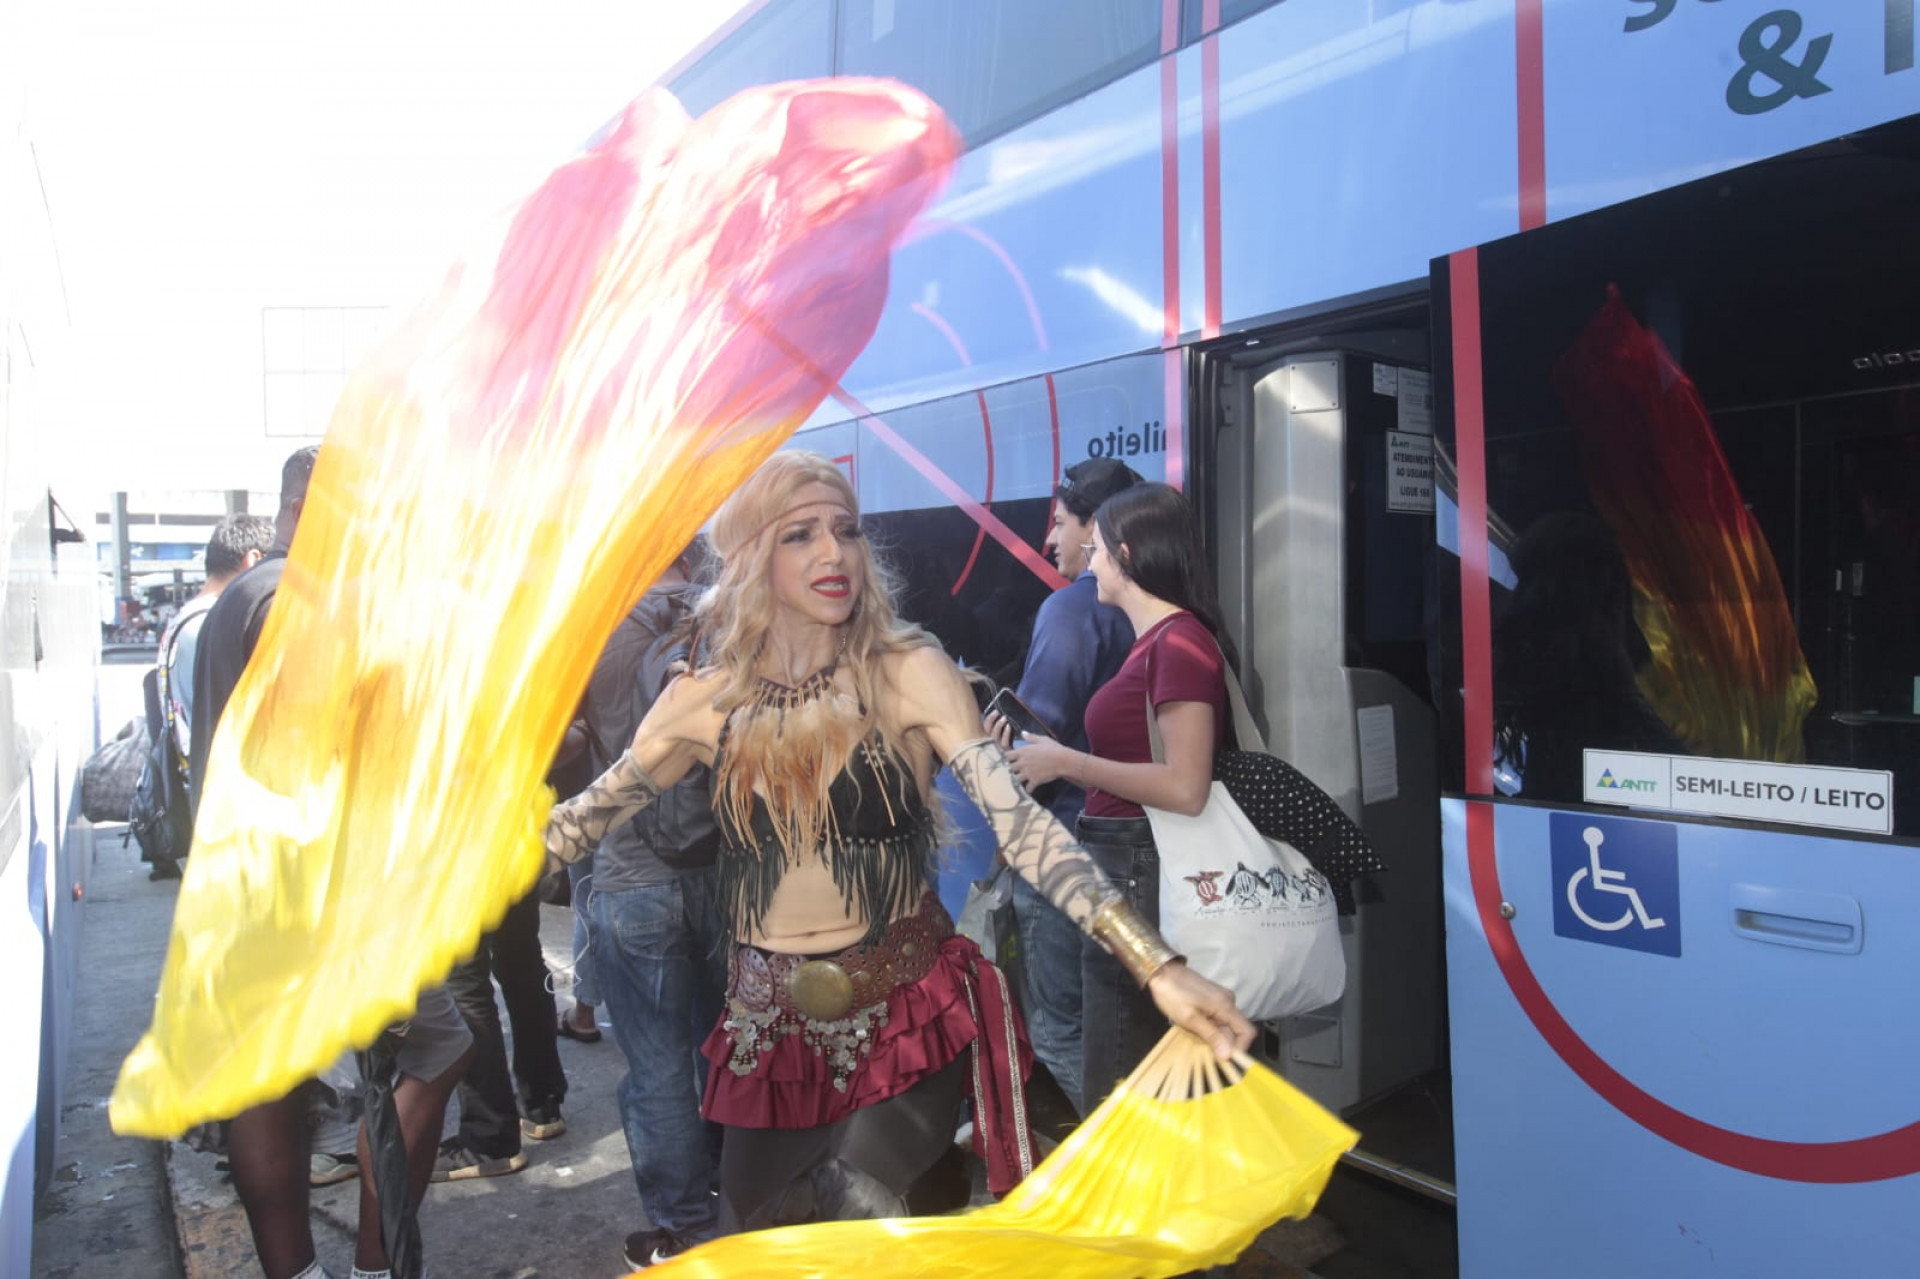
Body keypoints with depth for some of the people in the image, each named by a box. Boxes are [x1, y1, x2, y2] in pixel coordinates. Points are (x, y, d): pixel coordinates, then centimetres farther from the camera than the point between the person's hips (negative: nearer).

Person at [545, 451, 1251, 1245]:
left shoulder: (908, 673, -11)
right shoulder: (708, 701, -3)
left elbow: (1017, 819, -19)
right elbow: (583, 818, 6)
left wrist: (1156, 968, -27)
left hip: (908, 1010, -3)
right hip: (772, 1024, 3)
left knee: (864, 1203, -23)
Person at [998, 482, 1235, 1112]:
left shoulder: (1179, 642, -16)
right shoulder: (1153, 641, 13)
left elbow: (1185, 788, -24)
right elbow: (1135, 767, 10)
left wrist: (1066, 762, -17)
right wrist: (1041, 754, 11)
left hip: (1140, 875, -10)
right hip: (1122, 866, 10)